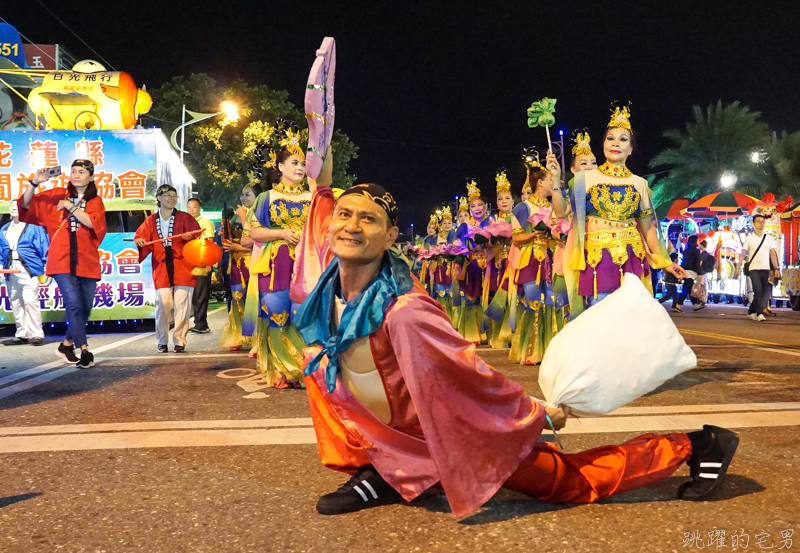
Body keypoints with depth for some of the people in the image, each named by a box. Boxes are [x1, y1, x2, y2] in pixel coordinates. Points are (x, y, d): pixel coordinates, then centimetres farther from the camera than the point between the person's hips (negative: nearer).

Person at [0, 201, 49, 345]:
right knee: (16, 303, 9)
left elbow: (44, 248, -4)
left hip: (28, 268, -6)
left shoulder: (34, 226, 0)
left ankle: (36, 335, -7)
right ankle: (22, 334, 17)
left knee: (30, 301, -12)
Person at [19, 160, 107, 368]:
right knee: (74, 304, -16)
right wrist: (34, 183, -8)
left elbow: (93, 223, -10)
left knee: (85, 308, 8)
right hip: (62, 261, -2)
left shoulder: (95, 201, 7)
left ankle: (67, 344, 28)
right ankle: (84, 350, -12)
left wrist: (71, 207, -14)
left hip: (87, 262, 2)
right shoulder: (56, 195, 9)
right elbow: (25, 205, 6)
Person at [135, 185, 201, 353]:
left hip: (182, 267, -1)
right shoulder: (151, 221, 12)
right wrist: (139, 242, -12)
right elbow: (140, 236, 10)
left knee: (181, 305, -4)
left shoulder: (184, 217, 6)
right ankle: (162, 341, 7)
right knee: (163, 303, -8)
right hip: (161, 268, 1)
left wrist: (191, 236, -22)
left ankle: (180, 341, 4)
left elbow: (198, 233, 0)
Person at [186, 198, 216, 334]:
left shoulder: (206, 223, -1)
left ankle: (201, 325, -1)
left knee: (200, 296, -5)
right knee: (194, 296, 7)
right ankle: (200, 324, 13)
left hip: (202, 266, -7)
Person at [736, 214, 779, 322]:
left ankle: (752, 311, 16)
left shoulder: (769, 237, 9)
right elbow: (743, 254, 0)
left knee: (766, 291, 2)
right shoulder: (749, 237, 3)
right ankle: (759, 313, -3)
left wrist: (776, 269, 0)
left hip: (766, 269, 3)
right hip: (753, 268, -3)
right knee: (758, 291, -11)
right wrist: (737, 267, -9)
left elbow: (773, 254, 7)